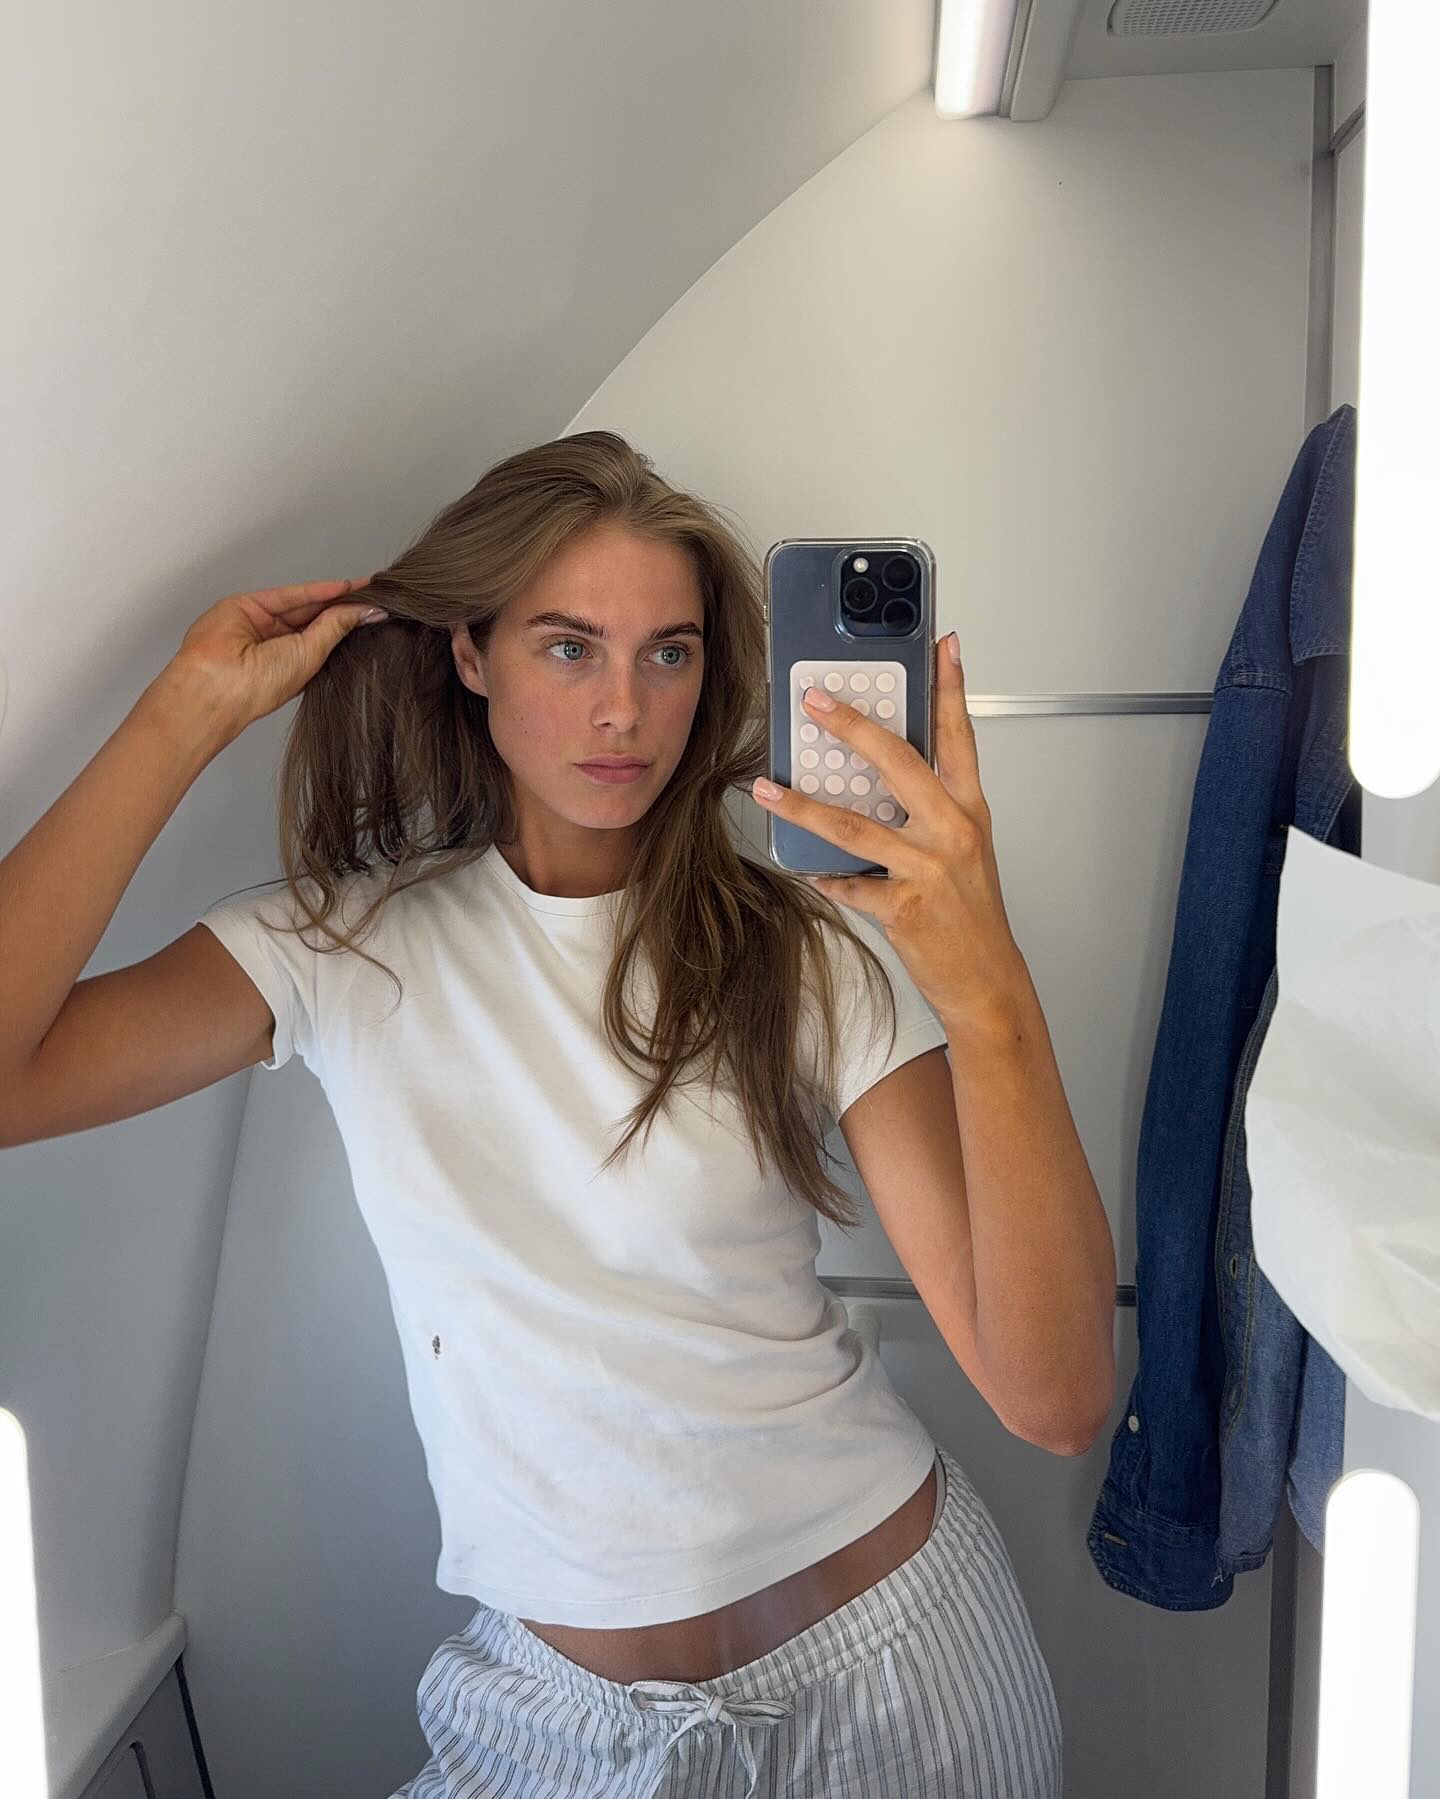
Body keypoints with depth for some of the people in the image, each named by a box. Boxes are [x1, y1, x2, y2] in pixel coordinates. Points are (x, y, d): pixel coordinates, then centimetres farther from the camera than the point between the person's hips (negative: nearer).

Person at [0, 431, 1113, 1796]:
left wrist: (987, 997, -36)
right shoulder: (347, 946, -8)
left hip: (887, 1650, -1)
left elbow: (1057, 1401, -20)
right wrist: (192, 713, -18)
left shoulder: (810, 952, -14)